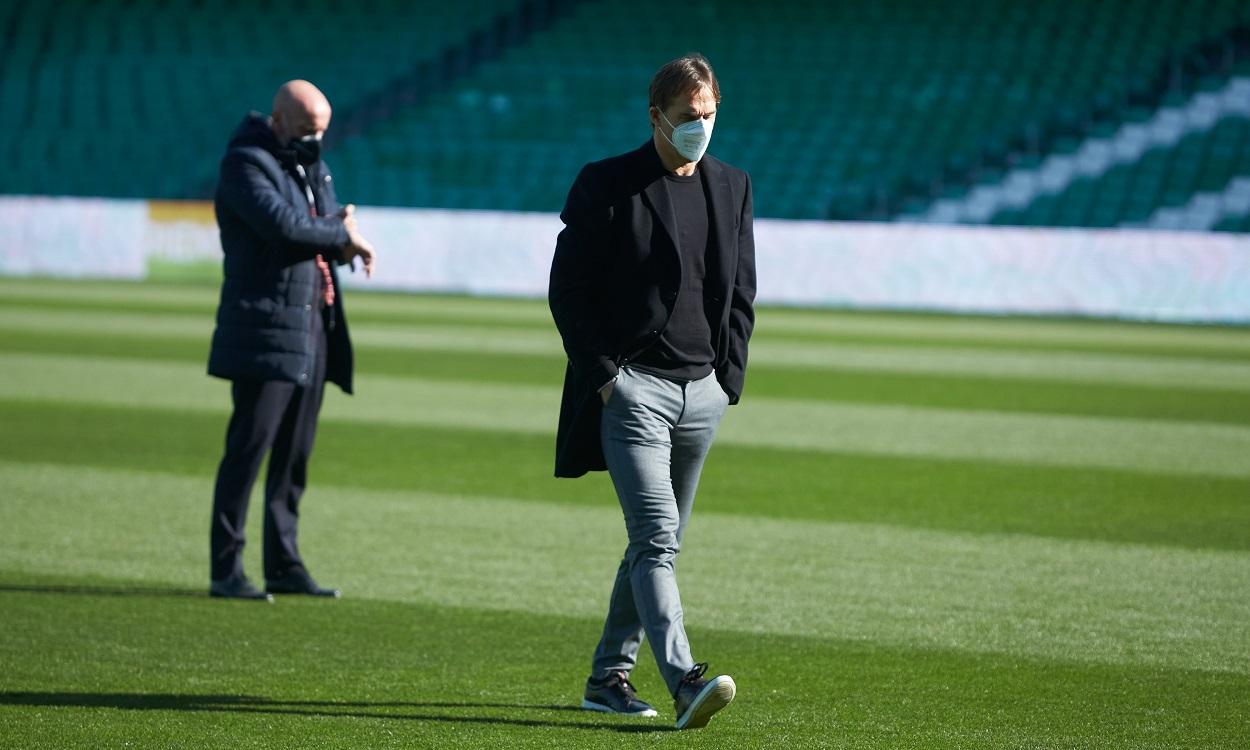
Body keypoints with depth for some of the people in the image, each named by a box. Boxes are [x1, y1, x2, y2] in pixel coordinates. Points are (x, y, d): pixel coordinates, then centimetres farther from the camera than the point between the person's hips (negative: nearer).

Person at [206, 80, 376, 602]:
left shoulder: (310, 164, 17)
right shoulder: (246, 162, -9)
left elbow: (332, 227, 18)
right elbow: (281, 223, -24)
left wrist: (345, 241, -6)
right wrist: (341, 232, -11)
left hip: (313, 331, 8)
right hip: (266, 329, -8)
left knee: (295, 455, 9)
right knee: (249, 448, -9)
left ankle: (284, 565, 14)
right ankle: (226, 571, -7)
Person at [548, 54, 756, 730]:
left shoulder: (731, 187, 12)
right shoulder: (606, 185, -3)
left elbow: (741, 293, 17)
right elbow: (567, 289, -3)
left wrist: (729, 378, 8)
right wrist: (602, 374, -9)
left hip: (701, 394, 6)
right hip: (630, 388, -6)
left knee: (659, 543, 10)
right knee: (656, 537, -16)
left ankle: (609, 677, 22)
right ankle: (685, 683, -26)